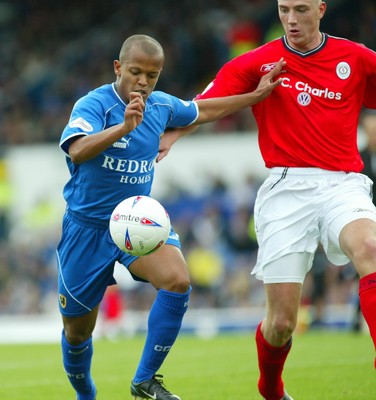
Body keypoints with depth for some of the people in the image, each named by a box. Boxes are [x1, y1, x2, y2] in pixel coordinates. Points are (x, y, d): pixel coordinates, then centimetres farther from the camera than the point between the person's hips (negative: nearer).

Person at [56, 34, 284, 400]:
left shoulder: (161, 106, -1)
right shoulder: (93, 105, -19)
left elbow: (203, 111, 21)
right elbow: (76, 150, -39)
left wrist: (256, 95, 20)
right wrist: (124, 127, -52)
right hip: (88, 227, -4)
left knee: (177, 280, -26)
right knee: (77, 331, 8)